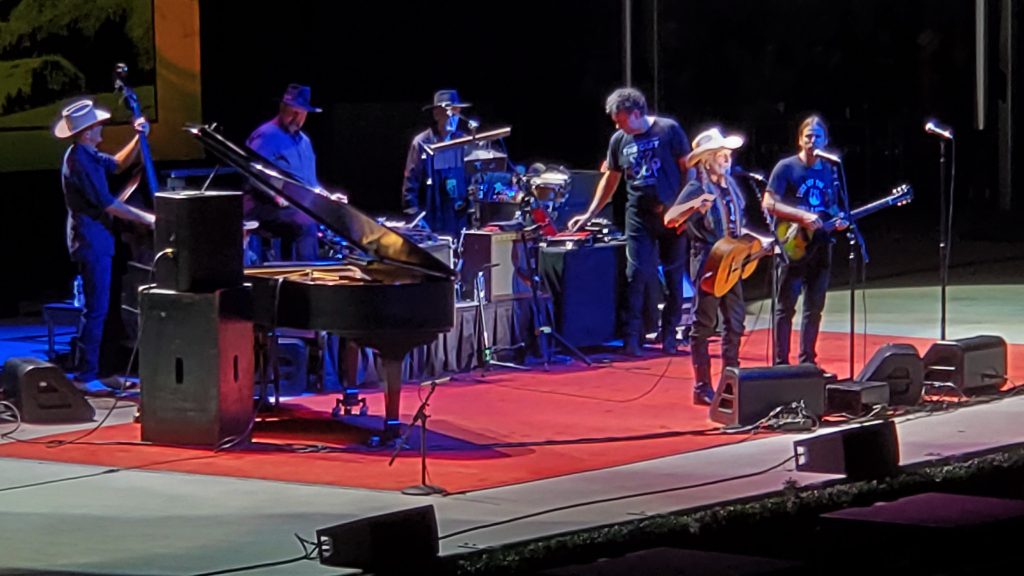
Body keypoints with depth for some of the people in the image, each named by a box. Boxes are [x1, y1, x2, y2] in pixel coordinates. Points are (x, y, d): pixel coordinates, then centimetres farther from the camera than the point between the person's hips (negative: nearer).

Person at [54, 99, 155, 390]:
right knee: (96, 309, -9)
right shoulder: (79, 161, -19)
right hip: (91, 241, -10)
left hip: (95, 240, 10)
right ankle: (86, 376, -7)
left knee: (99, 306, 14)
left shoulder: (87, 154, 11)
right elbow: (107, 203, -21)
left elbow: (118, 164, 25)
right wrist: (146, 219, -16)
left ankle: (91, 370, 19)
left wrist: (138, 137, 9)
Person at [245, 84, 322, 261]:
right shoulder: (266, 136, -8)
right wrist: (278, 196, -29)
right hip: (268, 206, -9)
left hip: (304, 205, 9)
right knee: (306, 224, -34)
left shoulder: (303, 140, 23)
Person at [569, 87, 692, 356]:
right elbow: (610, 179, 15)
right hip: (639, 215, 2)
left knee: (674, 277, 5)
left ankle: (669, 337, 15)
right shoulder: (619, 140, 6)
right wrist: (590, 215, 11)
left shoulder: (669, 130, -5)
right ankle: (632, 338, -4)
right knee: (637, 274, -7)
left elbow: (687, 167, -1)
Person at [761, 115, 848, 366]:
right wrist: (803, 216, -21)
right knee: (786, 307, -5)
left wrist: (839, 220, 0)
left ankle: (807, 362, 15)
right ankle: (781, 363, -3)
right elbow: (768, 204, -12)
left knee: (814, 308, 8)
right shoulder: (786, 167, -4)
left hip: (820, 248, 6)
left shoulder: (829, 171, 13)